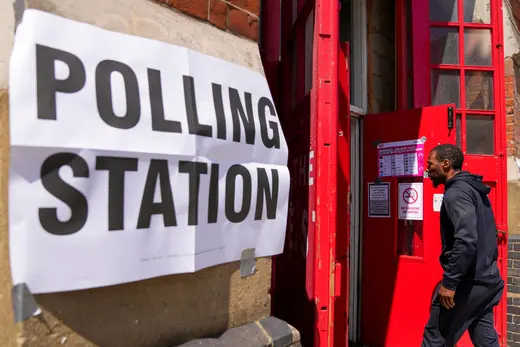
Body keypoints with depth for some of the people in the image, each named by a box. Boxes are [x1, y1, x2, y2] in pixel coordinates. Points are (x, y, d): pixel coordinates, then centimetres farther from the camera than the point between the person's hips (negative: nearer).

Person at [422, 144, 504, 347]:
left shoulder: (456, 193, -17)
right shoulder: (475, 190, 14)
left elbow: (466, 240, -28)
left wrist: (449, 282, -24)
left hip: (468, 282, -9)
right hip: (486, 279, 10)